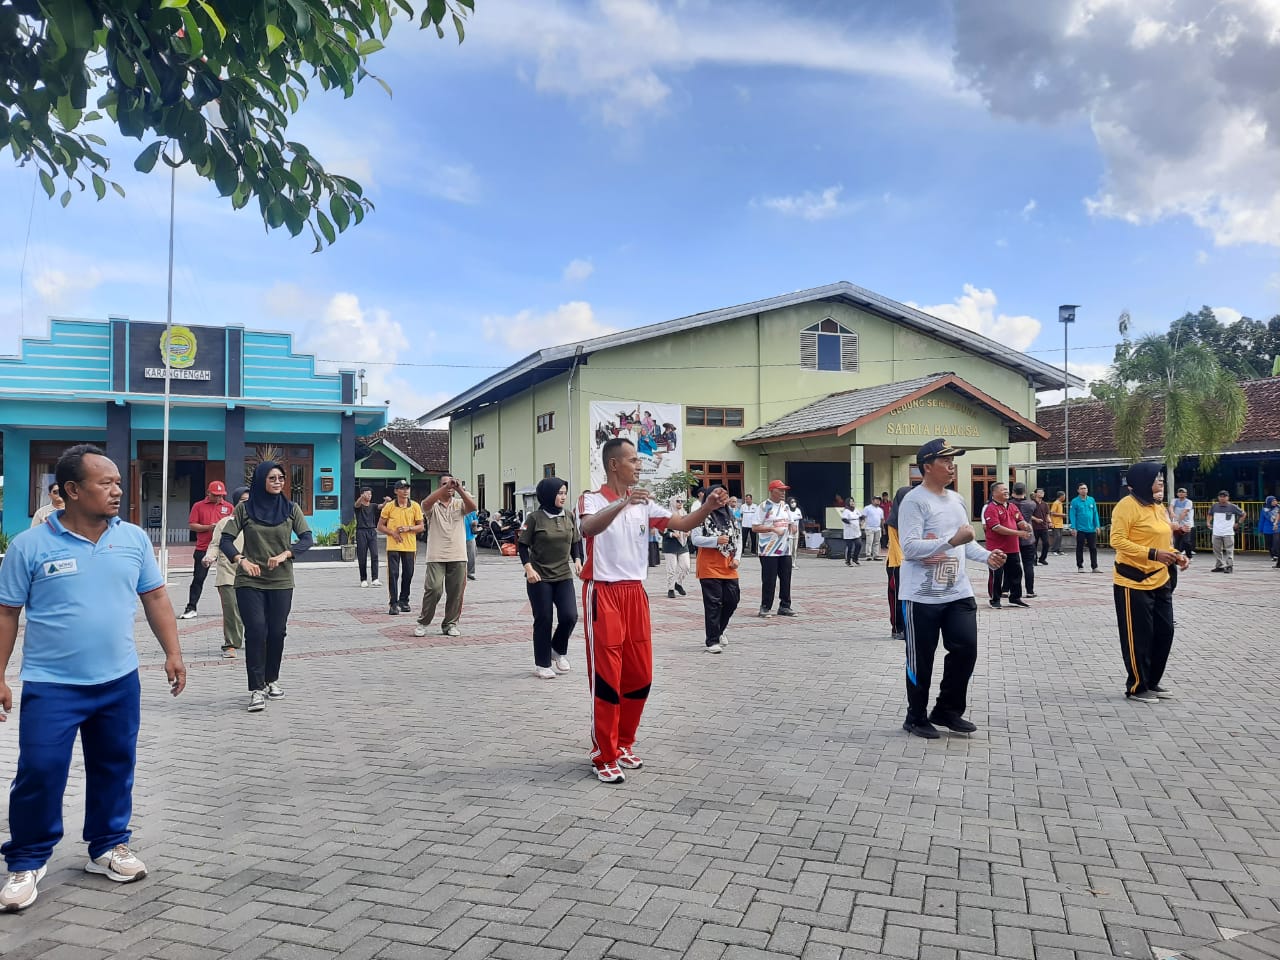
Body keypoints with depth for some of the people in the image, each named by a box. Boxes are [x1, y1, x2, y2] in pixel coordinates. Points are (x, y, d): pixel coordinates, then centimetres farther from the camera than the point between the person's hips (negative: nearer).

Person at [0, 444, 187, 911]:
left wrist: (172, 652, 1)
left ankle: (109, 847, 31)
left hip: (119, 682, 3)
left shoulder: (133, 538, 0)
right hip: (51, 685, -3)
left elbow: (155, 597, 6)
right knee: (39, 773, -1)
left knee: (114, 769, 13)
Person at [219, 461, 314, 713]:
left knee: (277, 632, 8)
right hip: (249, 582, -2)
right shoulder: (244, 508, 0)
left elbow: (307, 539, -2)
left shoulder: (291, 508, 3)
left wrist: (284, 555, -19)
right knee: (255, 632, -8)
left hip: (281, 582, 2)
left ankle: (272, 680, 28)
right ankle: (256, 689, -4)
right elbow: (226, 539, -3)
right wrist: (242, 560, -21)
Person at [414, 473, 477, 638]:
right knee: (433, 589, -9)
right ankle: (423, 623, 7)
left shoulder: (459, 504, 9)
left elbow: (472, 507, -11)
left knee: (456, 592, 4)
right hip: (436, 557, -3)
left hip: (458, 557, 3)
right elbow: (426, 503, -21)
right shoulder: (433, 506, 3)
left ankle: (450, 624, 18)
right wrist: (446, 487, -28)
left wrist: (460, 489, -25)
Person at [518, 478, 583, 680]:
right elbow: (522, 544, -4)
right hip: (539, 578, -4)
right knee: (543, 620, 2)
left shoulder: (569, 517, 5)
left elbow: (575, 542, 16)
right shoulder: (535, 518, -8)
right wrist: (528, 568, -15)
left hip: (564, 575, 4)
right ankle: (542, 665, 17)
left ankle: (559, 651, 21)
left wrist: (577, 560, 1)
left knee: (569, 616, -7)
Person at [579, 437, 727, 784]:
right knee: (606, 676, -3)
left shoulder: (643, 503, 11)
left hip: (635, 593, 7)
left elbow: (680, 524, 8)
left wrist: (707, 508, -10)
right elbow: (587, 529, -30)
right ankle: (604, 757, 8)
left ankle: (623, 744, 27)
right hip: (604, 593, -7)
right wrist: (622, 502, -43)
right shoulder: (594, 500, -9)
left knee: (639, 674, 11)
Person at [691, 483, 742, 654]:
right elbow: (695, 538, -11)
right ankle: (713, 641, 5)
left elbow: (738, 537, 15)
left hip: (729, 567, 6)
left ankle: (721, 628, 33)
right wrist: (716, 540, -22)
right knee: (713, 603, -3)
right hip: (710, 567, -5)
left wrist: (737, 558, 1)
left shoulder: (730, 516, 13)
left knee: (732, 600, 6)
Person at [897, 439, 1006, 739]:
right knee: (921, 660, 4)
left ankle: (948, 710, 22)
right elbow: (909, 548, -22)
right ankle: (916, 718, 20)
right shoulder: (914, 501, -13)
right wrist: (951, 541, -27)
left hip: (959, 592, 7)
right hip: (922, 596, -7)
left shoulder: (957, 500, 13)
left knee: (966, 648, 4)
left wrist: (987, 556, 3)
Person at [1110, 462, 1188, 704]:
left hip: (1160, 582, 8)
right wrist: (1152, 554, -25)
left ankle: (1152, 683, 27)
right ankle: (1137, 688, 13)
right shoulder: (1128, 505, -14)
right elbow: (1117, 540, -20)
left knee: (1164, 633, 12)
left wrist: (1176, 556, 4)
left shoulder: (1159, 508, 12)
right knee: (1138, 637, 0)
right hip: (1134, 583, -8)